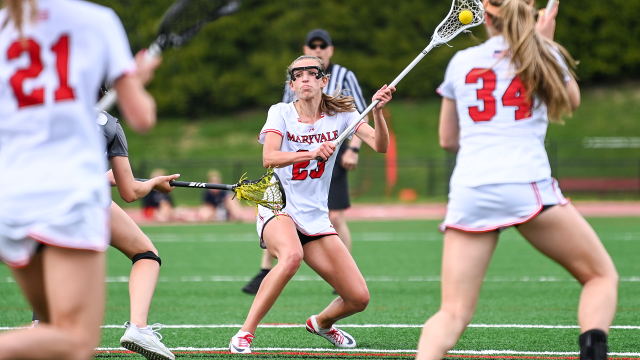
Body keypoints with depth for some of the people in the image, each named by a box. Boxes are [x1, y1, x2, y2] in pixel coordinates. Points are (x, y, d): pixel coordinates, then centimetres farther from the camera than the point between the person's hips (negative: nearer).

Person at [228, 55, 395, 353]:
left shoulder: (340, 115, 2)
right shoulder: (281, 113, -4)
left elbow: (380, 146, -11)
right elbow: (269, 158, -21)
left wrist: (377, 111, -29)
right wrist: (312, 152, -36)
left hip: (316, 218, 4)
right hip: (277, 209, -4)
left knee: (358, 298, -3)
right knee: (292, 255, -40)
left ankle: (322, 322, 32)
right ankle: (244, 334, -32)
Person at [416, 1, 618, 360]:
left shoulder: (461, 61, 16)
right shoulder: (544, 55, 11)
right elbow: (572, 100, 33)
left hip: (468, 193, 2)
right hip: (528, 186, -2)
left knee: (454, 313, 1)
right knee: (602, 276, 12)